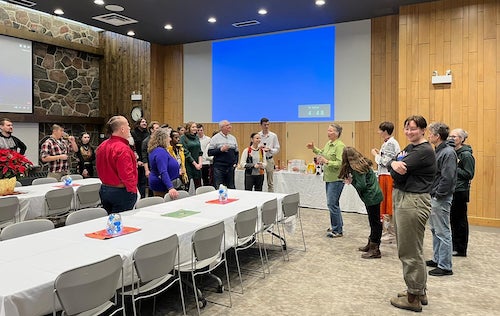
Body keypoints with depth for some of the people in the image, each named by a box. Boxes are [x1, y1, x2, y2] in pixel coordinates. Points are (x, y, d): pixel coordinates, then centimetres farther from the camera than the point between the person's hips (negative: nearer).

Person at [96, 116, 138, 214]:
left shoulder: (102, 146, 7)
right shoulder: (122, 148, -20)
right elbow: (126, 175, -23)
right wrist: (133, 189, -11)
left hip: (104, 190, 9)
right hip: (121, 191, -9)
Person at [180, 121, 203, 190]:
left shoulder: (196, 137, 13)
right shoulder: (183, 138, -5)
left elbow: (200, 151, 12)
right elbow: (186, 153, -10)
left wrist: (200, 163, -2)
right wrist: (195, 164, -11)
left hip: (198, 165, 6)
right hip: (188, 165, -6)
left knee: (198, 186, 5)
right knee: (187, 185, -4)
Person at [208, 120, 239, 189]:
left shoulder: (233, 138, 12)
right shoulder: (215, 138, -1)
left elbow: (236, 152, 18)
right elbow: (210, 152, -6)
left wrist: (235, 162, 5)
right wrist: (221, 150, -16)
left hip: (230, 167, 4)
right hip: (219, 167, -4)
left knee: (231, 188, 9)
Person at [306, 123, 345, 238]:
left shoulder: (340, 146, -16)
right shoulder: (328, 143, 11)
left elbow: (340, 163, -23)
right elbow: (322, 153, 31)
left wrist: (326, 162, -27)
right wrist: (314, 149, 21)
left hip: (336, 178, -9)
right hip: (329, 178, 9)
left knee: (332, 203, -8)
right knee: (333, 203, 17)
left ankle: (337, 230, 3)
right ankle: (338, 226, 31)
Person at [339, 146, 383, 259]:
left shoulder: (356, 168, -18)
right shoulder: (362, 163, 10)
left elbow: (361, 186, -22)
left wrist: (351, 181, -7)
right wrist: (352, 180, 2)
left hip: (372, 197, -10)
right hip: (374, 196, 10)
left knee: (374, 222, -4)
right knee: (374, 221, 16)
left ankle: (375, 250, 2)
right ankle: (371, 245, 28)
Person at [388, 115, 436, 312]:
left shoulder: (424, 151, -14)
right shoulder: (409, 147, 15)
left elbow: (398, 174, -20)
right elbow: (393, 170, 5)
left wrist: (395, 164, -1)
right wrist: (395, 164, -16)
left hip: (414, 202, -10)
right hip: (401, 198, 10)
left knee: (410, 252, 0)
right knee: (408, 250, 17)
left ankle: (414, 298, 13)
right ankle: (419, 291, 31)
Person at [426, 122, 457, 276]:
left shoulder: (448, 152, -17)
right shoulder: (438, 151, 12)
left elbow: (448, 177, -22)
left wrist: (438, 195, -16)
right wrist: (431, 193, 11)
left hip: (441, 199, -10)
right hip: (433, 197, 10)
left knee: (443, 232, -3)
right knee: (435, 230, 18)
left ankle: (445, 266, 5)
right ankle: (437, 259, 30)